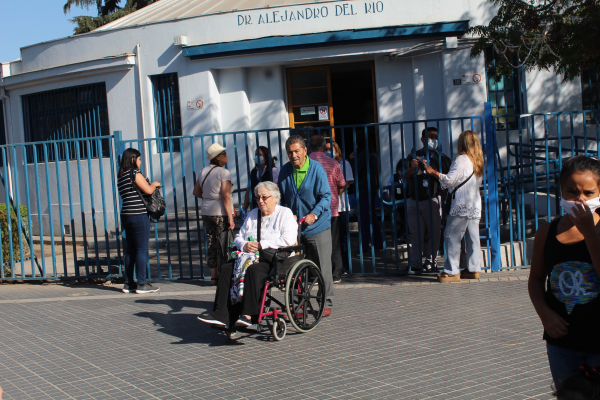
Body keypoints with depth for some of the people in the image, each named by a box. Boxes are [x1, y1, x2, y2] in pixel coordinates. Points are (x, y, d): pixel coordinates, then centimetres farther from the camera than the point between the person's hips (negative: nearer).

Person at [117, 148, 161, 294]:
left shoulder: (121, 176, 16)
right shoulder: (135, 173, -9)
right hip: (139, 215, -8)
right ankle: (141, 284, -3)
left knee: (131, 249, 12)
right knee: (142, 249, -4)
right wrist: (154, 184, 7)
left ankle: (129, 283, 14)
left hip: (126, 215, 8)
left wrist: (152, 187, 18)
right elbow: (148, 190, -14)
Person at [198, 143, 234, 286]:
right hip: (221, 213, -7)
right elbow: (226, 196, -16)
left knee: (211, 244, 11)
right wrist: (230, 217, -15)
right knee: (223, 245, -1)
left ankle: (214, 277, 15)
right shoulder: (223, 172, -11)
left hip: (206, 212, 7)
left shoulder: (204, 171, 9)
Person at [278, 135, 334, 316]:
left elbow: (326, 196, -10)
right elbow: (281, 197, 17)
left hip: (317, 227, -4)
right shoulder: (285, 171, 6)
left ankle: (327, 304, 11)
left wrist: (314, 214, -21)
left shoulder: (316, 168, -8)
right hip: (293, 228, 4)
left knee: (323, 267, 0)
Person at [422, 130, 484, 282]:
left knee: (451, 236, -5)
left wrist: (433, 172, -2)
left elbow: (450, 180, -13)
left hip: (461, 205, -8)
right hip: (475, 206, 8)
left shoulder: (462, 159, -10)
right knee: (473, 238, 9)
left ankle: (452, 271, -6)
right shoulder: (478, 161, 13)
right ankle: (474, 269, 11)